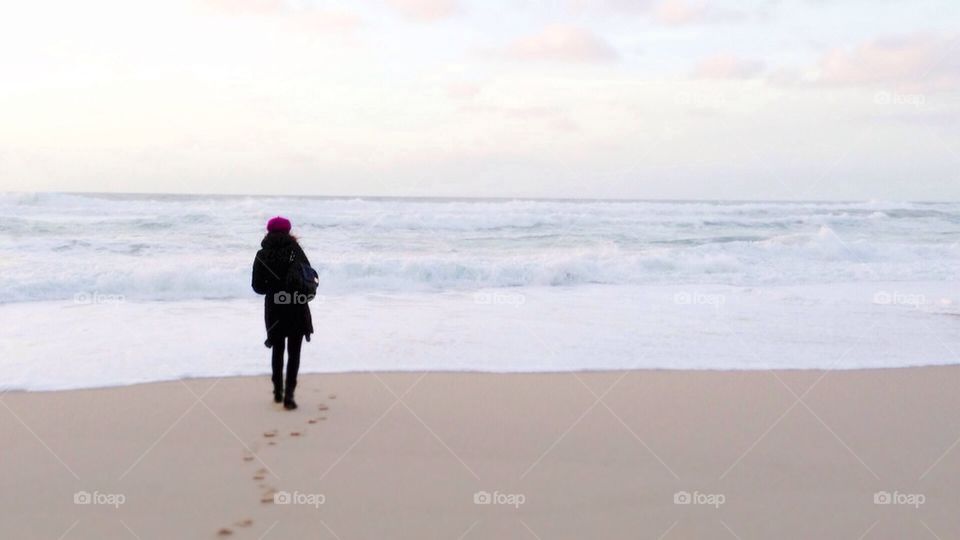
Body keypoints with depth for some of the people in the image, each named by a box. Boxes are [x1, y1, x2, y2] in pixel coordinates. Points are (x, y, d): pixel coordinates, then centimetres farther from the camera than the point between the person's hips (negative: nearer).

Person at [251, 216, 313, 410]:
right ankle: (288, 395, -5)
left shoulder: (262, 256, -3)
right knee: (294, 352, 3)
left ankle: (278, 391, 26)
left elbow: (258, 287, -1)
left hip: (274, 309, 2)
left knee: (277, 350, 19)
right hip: (297, 308, -2)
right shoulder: (295, 250, -7)